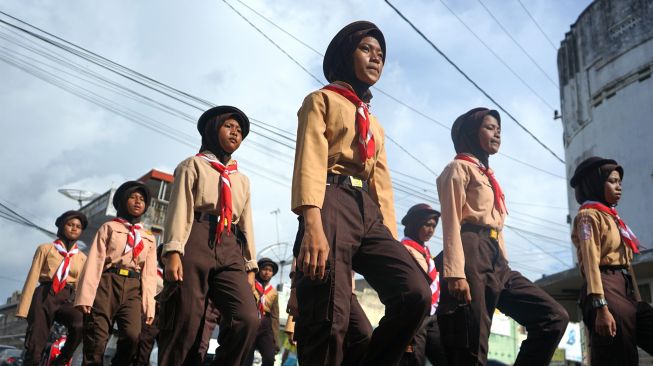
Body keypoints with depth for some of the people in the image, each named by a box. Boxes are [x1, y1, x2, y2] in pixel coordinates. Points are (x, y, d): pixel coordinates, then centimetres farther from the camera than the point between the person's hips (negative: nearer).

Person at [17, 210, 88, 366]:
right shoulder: (46, 248, 7)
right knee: (35, 347, -8)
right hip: (44, 297, -1)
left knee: (80, 324, -31)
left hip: (67, 299, 2)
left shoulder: (82, 257, 15)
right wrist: (24, 308, -6)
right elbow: (33, 278, 2)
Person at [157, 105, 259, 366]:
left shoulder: (242, 180, 27)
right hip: (195, 244, -4)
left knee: (248, 319, -17)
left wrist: (250, 266, 13)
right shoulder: (193, 165, 13)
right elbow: (179, 210, 0)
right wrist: (172, 252, -13)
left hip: (230, 251, 4)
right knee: (185, 324, -9)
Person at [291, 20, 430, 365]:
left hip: (369, 214, 6)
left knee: (415, 293, -15)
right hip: (333, 206, -6)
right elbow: (310, 162, -7)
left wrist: (392, 241, 9)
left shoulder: (374, 125, 31)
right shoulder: (321, 100, 10)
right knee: (330, 317, -16)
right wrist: (313, 226, -23)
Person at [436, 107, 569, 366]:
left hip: (495, 260, 9)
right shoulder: (459, 168, 2)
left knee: (554, 317, -3)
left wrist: (503, 267, 16)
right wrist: (455, 273, -21)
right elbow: (451, 223, -10)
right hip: (472, 257, -8)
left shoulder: (488, 176, 28)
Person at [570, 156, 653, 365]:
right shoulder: (589, 215, -2)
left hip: (626, 290, 9)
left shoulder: (611, 217, 24)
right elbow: (591, 262, -14)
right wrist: (601, 307, -24)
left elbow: (624, 261, 17)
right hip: (607, 290, -9)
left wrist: (636, 300, 10)